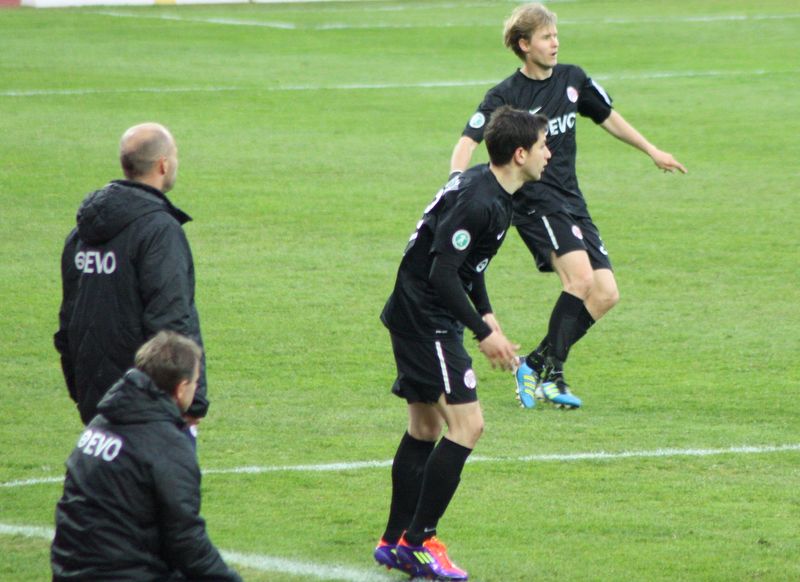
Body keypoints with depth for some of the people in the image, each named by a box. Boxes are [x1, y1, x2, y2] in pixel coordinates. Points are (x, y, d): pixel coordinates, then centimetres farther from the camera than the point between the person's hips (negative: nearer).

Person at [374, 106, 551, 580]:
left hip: (417, 317, 11)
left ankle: (395, 542, 24)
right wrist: (483, 332, -18)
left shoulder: (493, 194, 10)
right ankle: (419, 541, -8)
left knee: (425, 427, 16)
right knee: (467, 424, -12)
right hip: (426, 321, -11)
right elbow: (443, 274, -25)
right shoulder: (478, 201, -23)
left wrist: (487, 315, 13)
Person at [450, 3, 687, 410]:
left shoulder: (572, 80, 10)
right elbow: (469, 141, -18)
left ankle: (537, 366, 5)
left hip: (571, 201, 7)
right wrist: (457, 183, -36)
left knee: (606, 294, -2)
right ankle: (549, 371, -18)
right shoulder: (506, 96, -8)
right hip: (535, 202, -7)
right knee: (580, 276, -26)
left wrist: (652, 151, 31)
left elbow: (608, 118, 25)